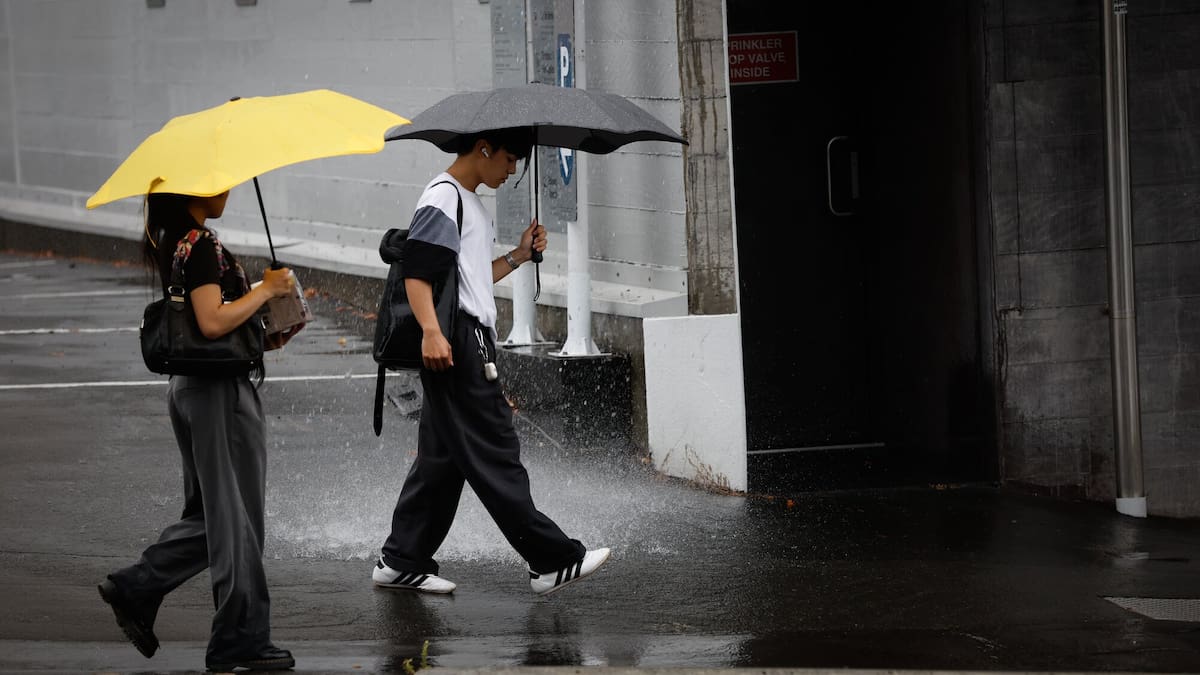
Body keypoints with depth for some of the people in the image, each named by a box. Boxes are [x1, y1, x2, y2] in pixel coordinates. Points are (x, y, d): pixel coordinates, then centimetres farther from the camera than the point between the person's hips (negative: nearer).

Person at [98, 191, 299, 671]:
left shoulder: (171, 245, 11)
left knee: (208, 515, 19)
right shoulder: (200, 247, -18)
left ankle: (133, 589, 18)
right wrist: (266, 290, -15)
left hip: (189, 389, 10)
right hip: (220, 391, -10)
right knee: (237, 519, -1)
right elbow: (212, 321, -26)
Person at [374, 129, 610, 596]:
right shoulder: (442, 197, -10)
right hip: (455, 344, -11)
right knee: (493, 453, -8)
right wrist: (431, 331, -30)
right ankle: (552, 562, -8)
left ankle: (401, 562, 14)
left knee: (443, 456, 11)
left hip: (472, 344, 11)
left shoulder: (471, 204, 22)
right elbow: (417, 271, -19)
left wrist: (519, 256, 14)